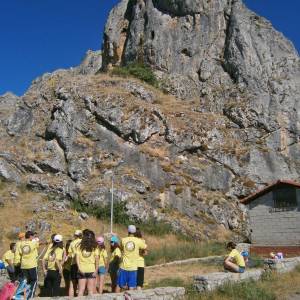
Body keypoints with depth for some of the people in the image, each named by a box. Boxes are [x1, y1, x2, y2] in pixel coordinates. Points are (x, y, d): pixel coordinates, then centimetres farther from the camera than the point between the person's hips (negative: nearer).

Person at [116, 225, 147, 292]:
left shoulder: (123, 240, -4)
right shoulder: (138, 241, -8)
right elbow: (145, 247, 9)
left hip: (124, 267, 1)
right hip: (133, 268, -1)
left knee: (119, 285, 13)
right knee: (131, 287, 5)